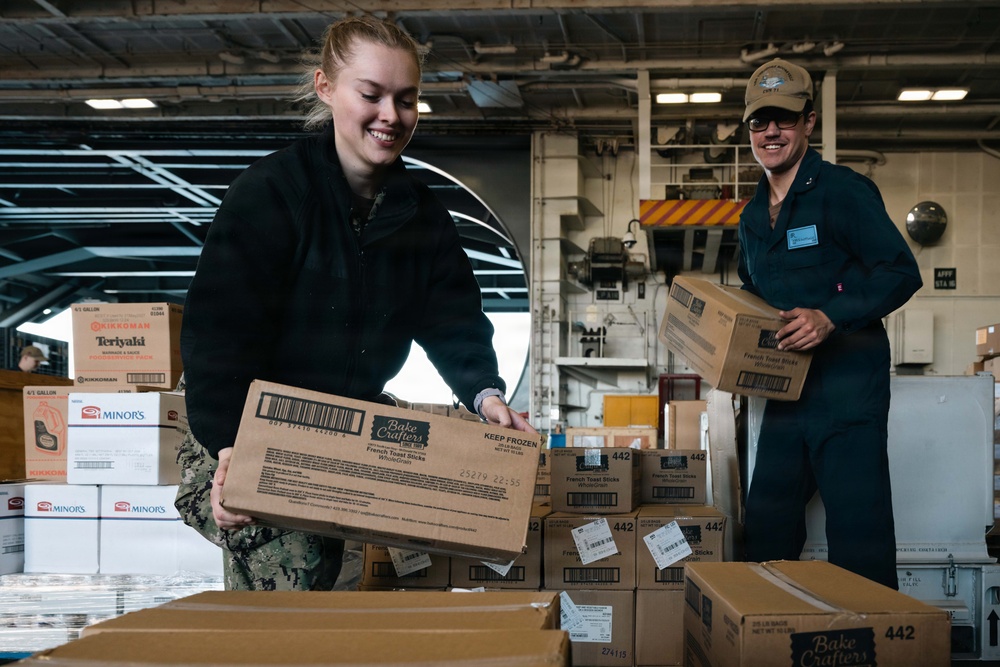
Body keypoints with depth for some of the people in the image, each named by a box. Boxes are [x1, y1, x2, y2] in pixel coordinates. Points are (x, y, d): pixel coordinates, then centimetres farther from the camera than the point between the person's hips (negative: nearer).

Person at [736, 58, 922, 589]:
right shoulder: (753, 216, 15)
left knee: (859, 544, -6)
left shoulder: (842, 191, -8)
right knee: (766, 531, 12)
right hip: (785, 390, 8)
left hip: (848, 387, -7)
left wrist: (830, 318, -24)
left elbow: (901, 272, -13)